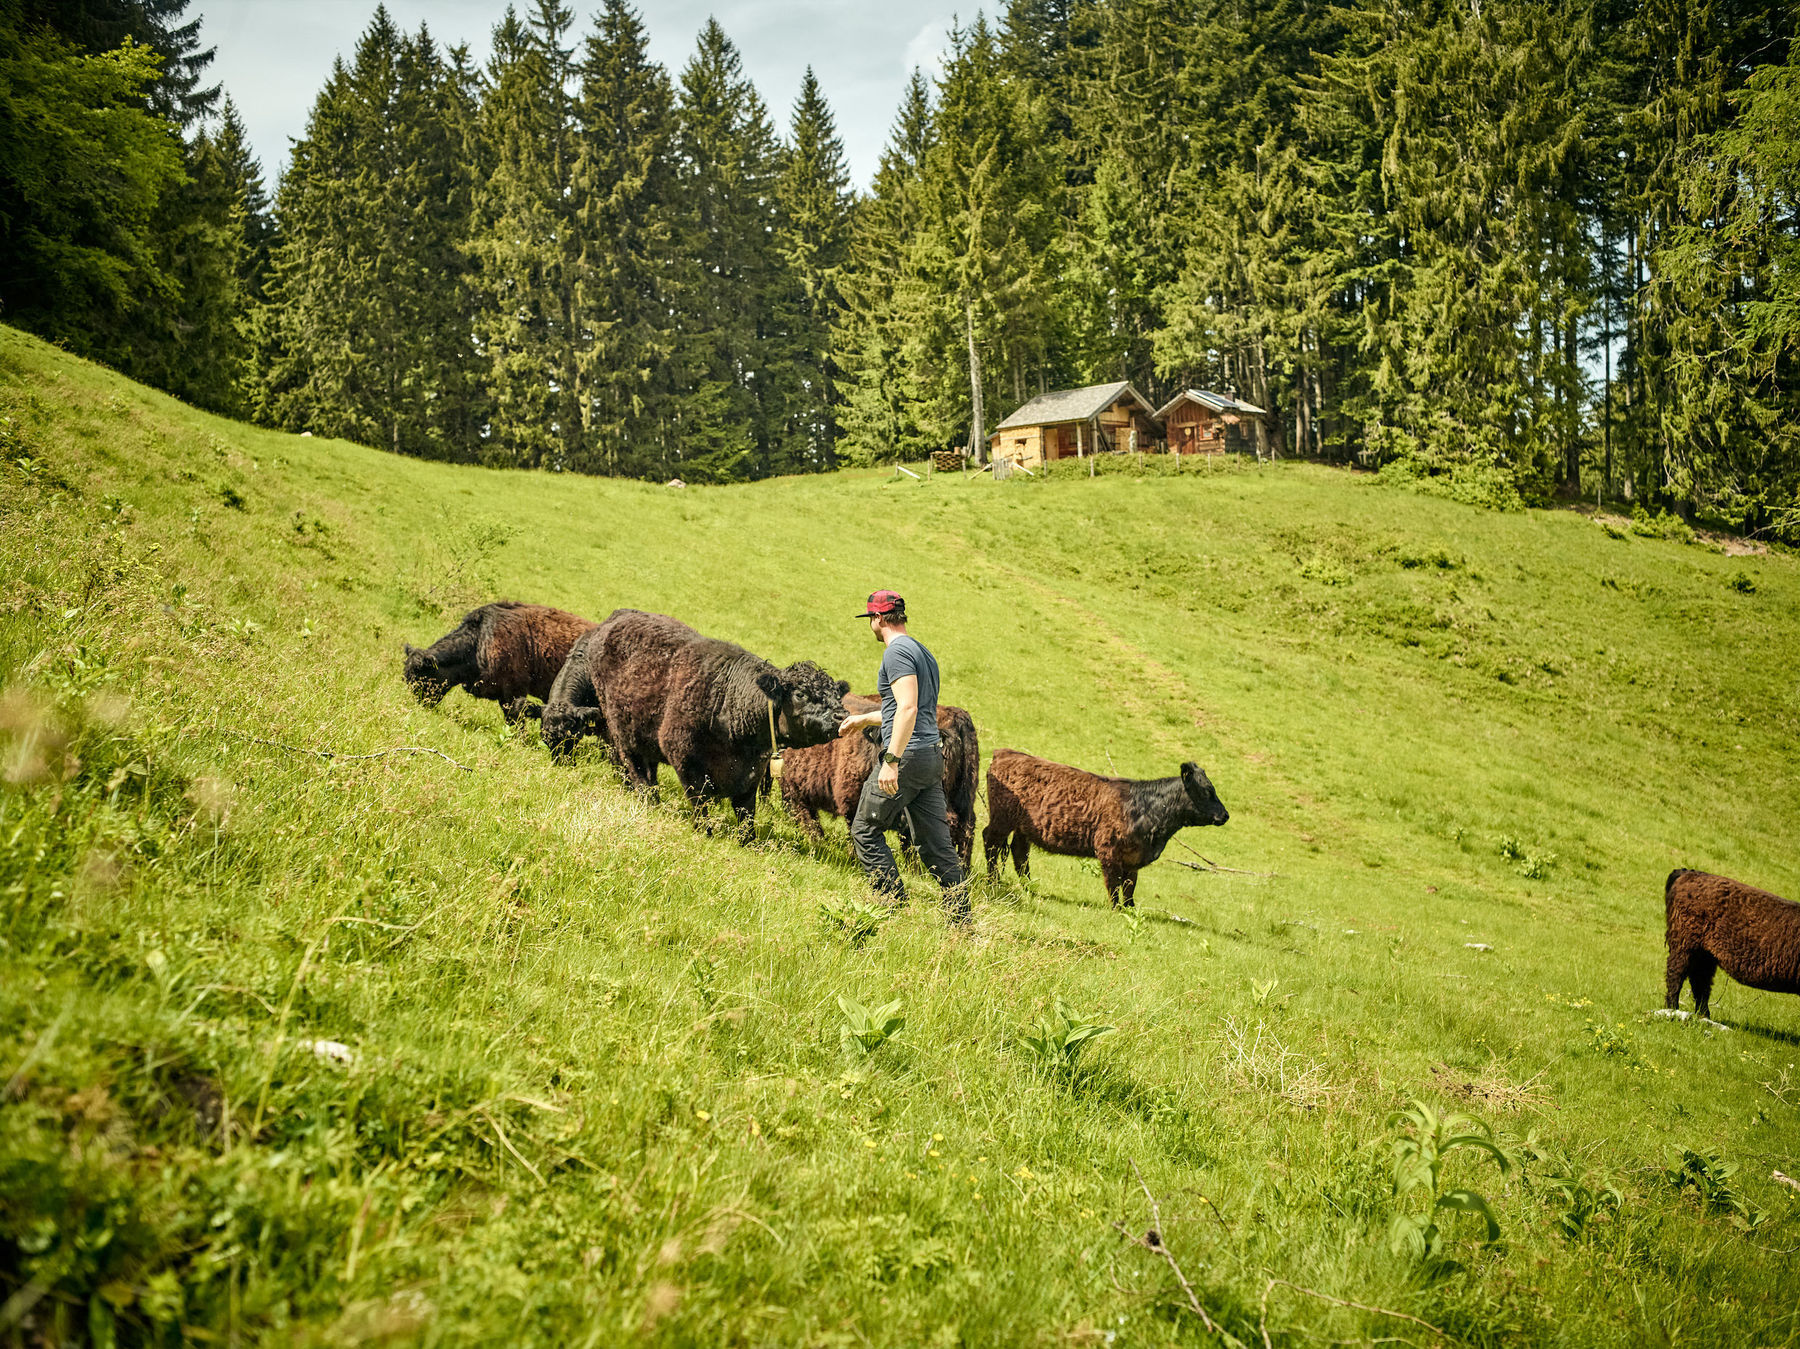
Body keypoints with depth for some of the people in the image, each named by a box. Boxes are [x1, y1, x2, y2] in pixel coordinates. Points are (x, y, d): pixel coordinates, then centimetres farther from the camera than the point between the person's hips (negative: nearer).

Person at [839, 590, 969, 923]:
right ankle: (961, 921, 4)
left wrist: (891, 760, -26)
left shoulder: (897, 651, -10)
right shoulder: (923, 652, 21)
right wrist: (864, 719, 42)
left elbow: (908, 709, -21)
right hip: (931, 756, 9)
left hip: (907, 756, -9)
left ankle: (895, 907, -1)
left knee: (865, 831, 3)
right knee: (936, 843, 7)